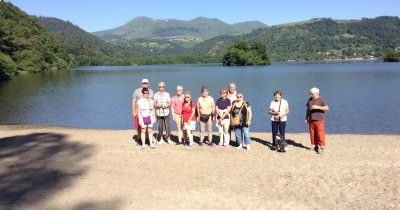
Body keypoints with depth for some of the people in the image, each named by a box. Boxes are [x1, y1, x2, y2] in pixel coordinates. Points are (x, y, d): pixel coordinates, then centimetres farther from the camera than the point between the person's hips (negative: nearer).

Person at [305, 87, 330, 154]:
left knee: (320, 133, -8)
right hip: (311, 120, 5)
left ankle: (321, 147, -3)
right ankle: (316, 146, 16)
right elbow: (307, 109, 19)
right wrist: (306, 118, 14)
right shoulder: (310, 100, 12)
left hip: (319, 120, -5)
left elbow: (327, 108, -14)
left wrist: (317, 107, -24)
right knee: (313, 133, 5)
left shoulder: (321, 100, -5)